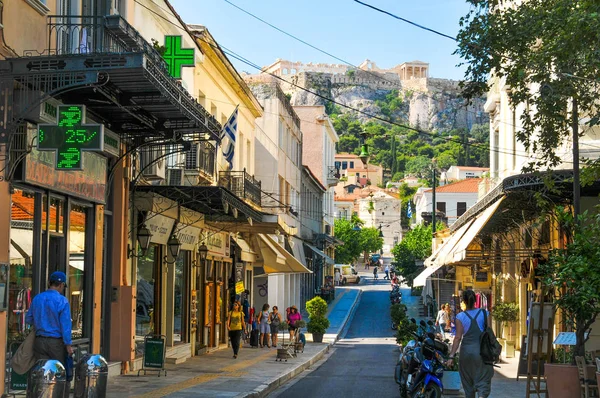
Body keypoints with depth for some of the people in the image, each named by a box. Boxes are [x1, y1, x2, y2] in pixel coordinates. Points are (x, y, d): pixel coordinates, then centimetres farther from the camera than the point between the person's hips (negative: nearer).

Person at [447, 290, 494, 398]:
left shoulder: (460, 317, -3)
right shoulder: (485, 313, 0)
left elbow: (458, 337, -7)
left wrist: (451, 356, -6)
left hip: (466, 350, 0)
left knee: (468, 381, 14)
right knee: (483, 379, 1)